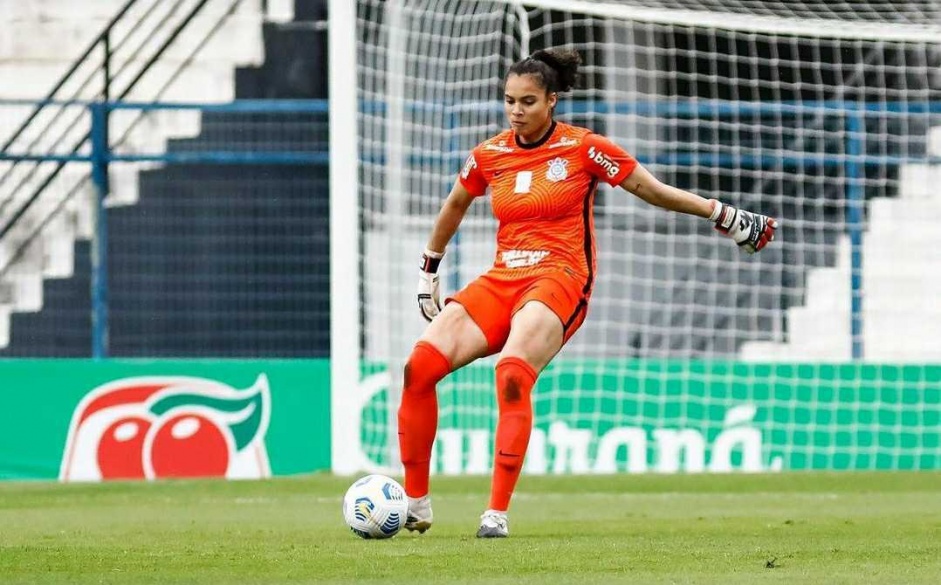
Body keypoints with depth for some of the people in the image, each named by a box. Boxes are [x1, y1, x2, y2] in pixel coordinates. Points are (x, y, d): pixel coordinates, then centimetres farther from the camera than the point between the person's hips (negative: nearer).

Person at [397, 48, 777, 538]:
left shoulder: (584, 148, -2)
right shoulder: (488, 156, 10)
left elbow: (654, 191, 7)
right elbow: (455, 206, 29)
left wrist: (723, 215, 7)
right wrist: (428, 270, 35)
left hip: (558, 279, -5)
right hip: (501, 279, 5)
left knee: (512, 372, -34)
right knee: (420, 365, -18)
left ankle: (497, 513, -32)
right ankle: (415, 503, -5)